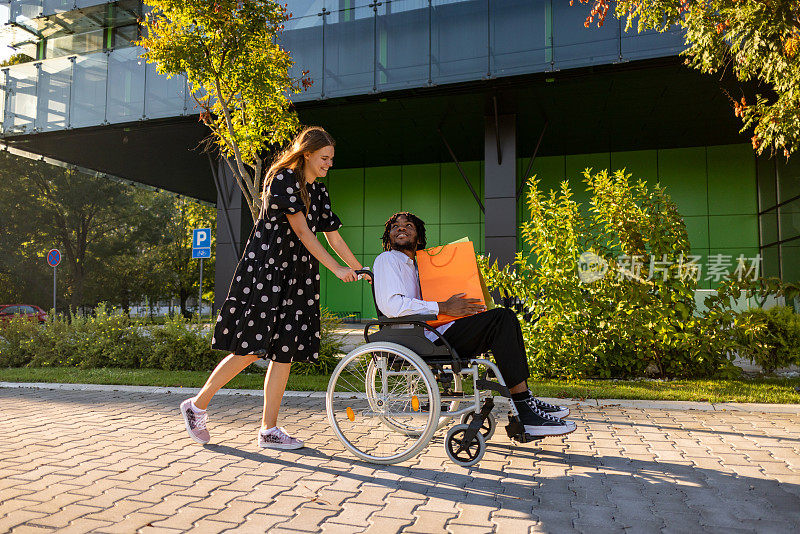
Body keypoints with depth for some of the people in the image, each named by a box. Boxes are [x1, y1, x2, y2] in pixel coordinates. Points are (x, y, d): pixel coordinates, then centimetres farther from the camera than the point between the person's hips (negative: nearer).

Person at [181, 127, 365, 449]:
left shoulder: (318, 191, 16)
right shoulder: (283, 179, -8)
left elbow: (333, 235, 17)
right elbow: (302, 231, -15)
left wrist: (360, 269, 13)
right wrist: (337, 269, -17)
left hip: (297, 276, 8)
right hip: (264, 270, -8)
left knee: (285, 351, 3)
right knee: (250, 348, -8)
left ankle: (269, 429, 10)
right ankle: (197, 405, 12)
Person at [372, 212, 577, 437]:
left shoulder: (412, 265, 29)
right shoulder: (387, 260, 0)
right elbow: (391, 305, -17)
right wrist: (443, 307, -16)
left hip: (432, 333, 9)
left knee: (506, 318, 2)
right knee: (502, 318, -19)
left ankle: (525, 400, -3)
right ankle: (524, 413, -21)